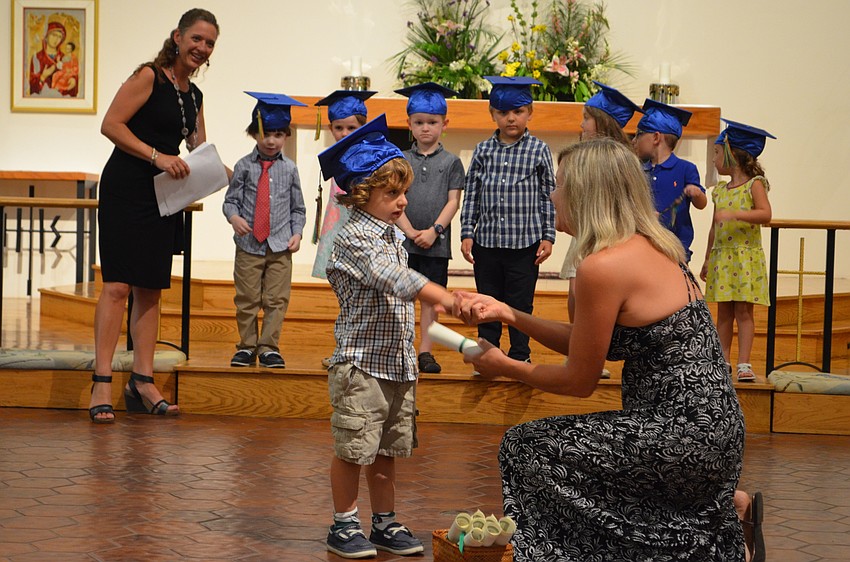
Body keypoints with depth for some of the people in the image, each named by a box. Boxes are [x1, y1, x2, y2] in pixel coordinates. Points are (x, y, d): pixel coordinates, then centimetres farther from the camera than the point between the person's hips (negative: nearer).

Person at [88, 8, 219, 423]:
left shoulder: (194, 96, 16)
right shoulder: (149, 77, -7)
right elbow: (111, 125, -13)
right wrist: (157, 156, -20)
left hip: (164, 196, 8)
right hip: (125, 189, -8)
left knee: (150, 288, 7)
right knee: (117, 284, -12)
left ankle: (142, 381, 11)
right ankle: (102, 384, -12)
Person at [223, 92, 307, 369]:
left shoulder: (289, 169, 5)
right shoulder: (244, 166, 2)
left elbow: (298, 208, 11)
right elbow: (231, 200, 2)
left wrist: (297, 233, -1)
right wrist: (234, 217, -18)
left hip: (281, 247, 1)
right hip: (248, 245, -1)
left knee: (276, 300, 1)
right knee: (247, 300, 5)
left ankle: (269, 348, 10)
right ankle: (247, 346, 17)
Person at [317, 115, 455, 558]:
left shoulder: (393, 237, 13)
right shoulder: (354, 239, -15)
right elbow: (396, 279, -29)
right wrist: (446, 299, -37)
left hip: (398, 363, 8)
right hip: (361, 363, -8)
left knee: (387, 450, 13)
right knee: (354, 449, 0)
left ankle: (384, 523, 22)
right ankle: (344, 525, 12)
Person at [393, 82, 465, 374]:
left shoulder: (451, 162, 5)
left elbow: (453, 201, -1)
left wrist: (434, 230, -13)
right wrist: (410, 231, -12)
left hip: (436, 241, 0)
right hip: (402, 239, 0)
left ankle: (425, 352, 9)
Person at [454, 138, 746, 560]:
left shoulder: (603, 266, -17)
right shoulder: (649, 247, 11)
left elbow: (579, 381, -8)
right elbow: (584, 344, 15)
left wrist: (504, 367, 7)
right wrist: (507, 314, 13)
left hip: (682, 437, -9)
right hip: (712, 427, 9)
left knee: (525, 449, 4)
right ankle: (725, 508, 18)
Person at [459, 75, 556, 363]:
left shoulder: (539, 150, -2)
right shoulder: (483, 151, 3)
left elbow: (548, 196, 2)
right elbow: (471, 195, 7)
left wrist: (548, 236, -2)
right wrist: (467, 233, 2)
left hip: (525, 242, -2)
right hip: (487, 241, 2)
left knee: (520, 302, 5)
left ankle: (520, 355, 18)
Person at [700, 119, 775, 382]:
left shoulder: (754, 185, -5)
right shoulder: (720, 190, 12)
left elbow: (766, 214, -20)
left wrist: (734, 214, -30)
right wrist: (707, 260, 18)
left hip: (746, 257, -5)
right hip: (721, 257, 5)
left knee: (743, 309, -6)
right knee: (724, 310, 5)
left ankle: (744, 363, -4)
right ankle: (724, 361, 9)